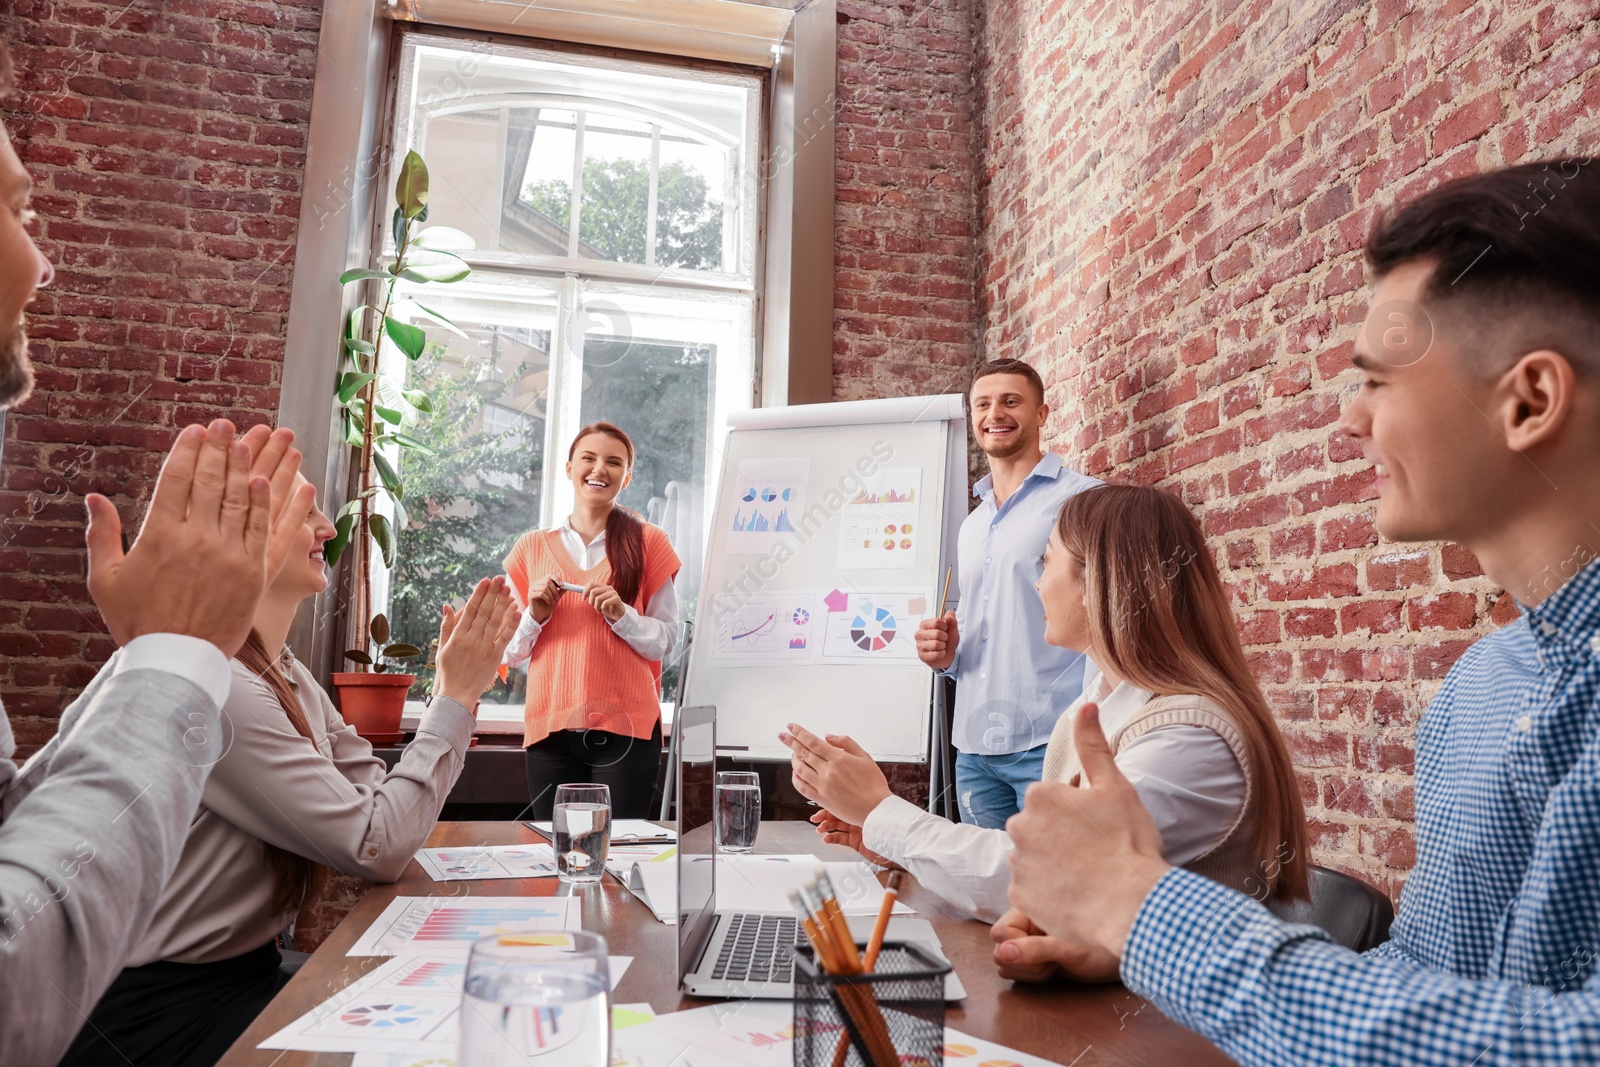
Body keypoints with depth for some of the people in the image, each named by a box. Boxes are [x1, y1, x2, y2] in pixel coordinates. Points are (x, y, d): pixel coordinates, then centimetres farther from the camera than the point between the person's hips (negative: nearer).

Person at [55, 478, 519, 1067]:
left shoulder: (286, 674, 5)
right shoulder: (211, 685, -24)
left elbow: (384, 800, 0)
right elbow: (378, 846, -24)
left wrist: (454, 691, -8)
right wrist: (456, 696, -18)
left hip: (247, 969, 8)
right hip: (160, 1010, -8)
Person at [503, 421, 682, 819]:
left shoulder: (647, 543, 2)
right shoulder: (531, 548, 8)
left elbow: (665, 641, 2)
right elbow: (510, 653, 10)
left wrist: (621, 614, -14)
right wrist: (535, 615, -8)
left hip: (625, 726, -2)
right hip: (550, 727, 2)